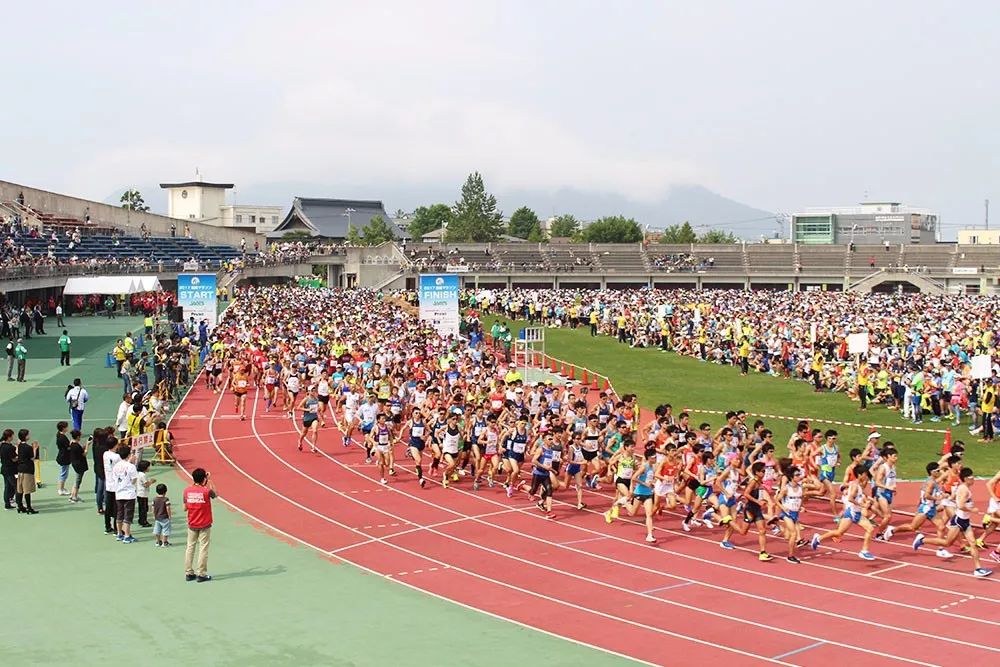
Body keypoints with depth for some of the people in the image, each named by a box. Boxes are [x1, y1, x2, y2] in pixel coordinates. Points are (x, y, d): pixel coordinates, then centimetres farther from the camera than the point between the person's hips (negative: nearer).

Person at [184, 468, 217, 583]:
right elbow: (215, 494, 8)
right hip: (204, 525, -4)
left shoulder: (187, 491, -5)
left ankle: (189, 573, 14)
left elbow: (185, 507, 3)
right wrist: (209, 481, 8)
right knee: (203, 549, 2)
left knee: (190, 548, 11)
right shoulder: (207, 490, -15)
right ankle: (201, 574, 2)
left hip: (192, 525, 4)